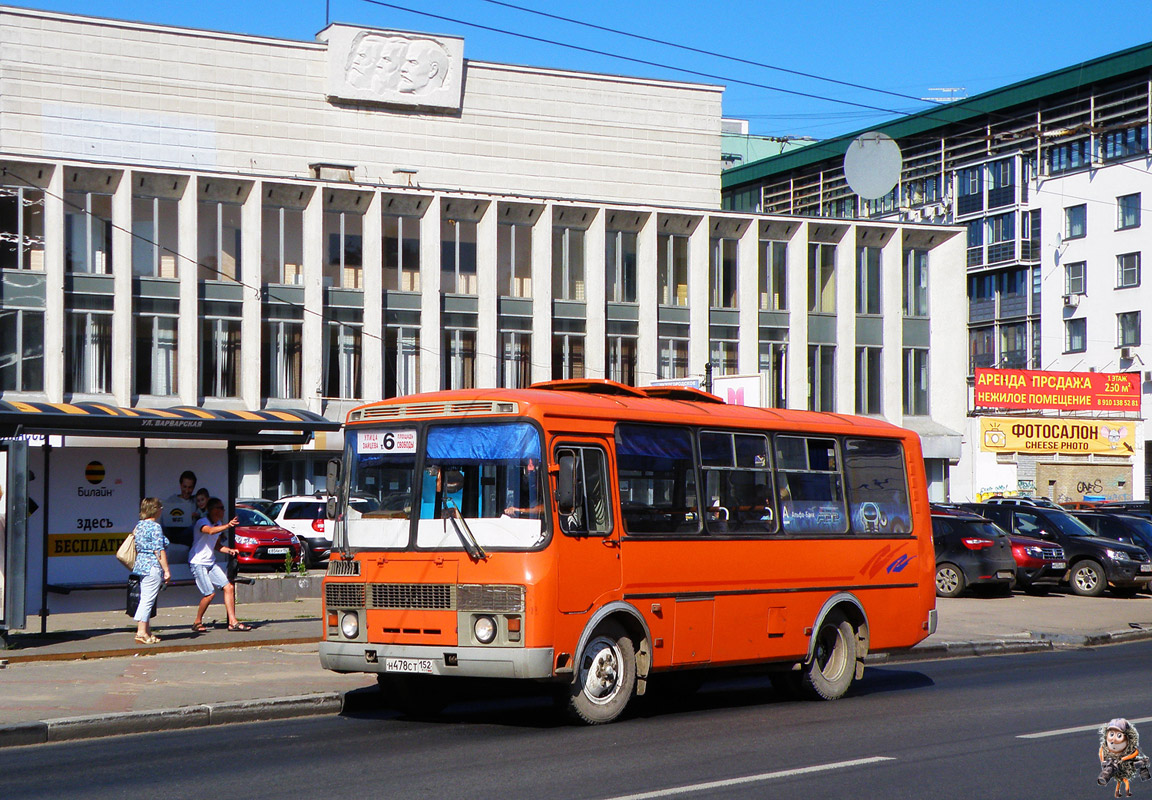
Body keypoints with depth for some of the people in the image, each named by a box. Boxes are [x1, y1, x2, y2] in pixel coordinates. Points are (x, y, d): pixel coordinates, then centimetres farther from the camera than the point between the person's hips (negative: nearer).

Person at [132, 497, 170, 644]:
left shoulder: (139, 525, 12)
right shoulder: (155, 527, -13)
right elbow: (159, 551, -16)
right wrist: (166, 570, -13)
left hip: (141, 565, 9)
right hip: (153, 566, -9)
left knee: (145, 599, 11)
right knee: (148, 600, -7)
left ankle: (147, 631, 16)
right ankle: (142, 632, -7)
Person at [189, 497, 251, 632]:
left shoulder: (219, 524, 10)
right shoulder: (202, 522, -16)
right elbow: (210, 531, -40)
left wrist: (228, 550, 2)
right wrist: (227, 526, -55)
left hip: (211, 563, 8)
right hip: (198, 563, -8)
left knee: (229, 587, -3)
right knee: (210, 593, -14)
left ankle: (233, 622, 1)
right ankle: (197, 623, 5)